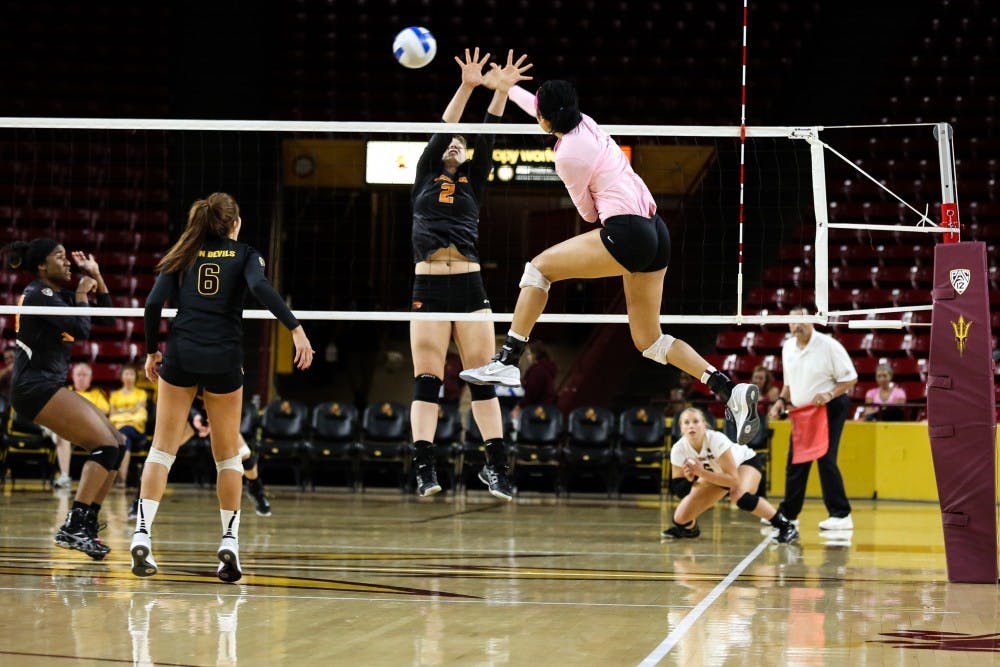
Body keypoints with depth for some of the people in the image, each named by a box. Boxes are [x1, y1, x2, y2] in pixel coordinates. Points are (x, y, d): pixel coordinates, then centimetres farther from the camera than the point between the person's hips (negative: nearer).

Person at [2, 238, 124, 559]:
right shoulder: (39, 294, -10)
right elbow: (82, 330, -20)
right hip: (35, 388, -10)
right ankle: (73, 527, -25)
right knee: (106, 444, -18)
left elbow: (107, 319, 20)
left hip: (49, 387, 10)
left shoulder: (58, 294, 17)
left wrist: (96, 277, 13)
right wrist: (82, 294, -5)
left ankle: (86, 525, 5)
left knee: (115, 445, 6)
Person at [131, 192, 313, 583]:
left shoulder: (182, 256, 12)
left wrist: (151, 352, 13)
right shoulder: (244, 254, 7)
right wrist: (296, 329, -21)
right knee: (228, 455, 11)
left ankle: (142, 533, -11)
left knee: (162, 448, 3)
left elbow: (154, 304, 2)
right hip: (224, 360, -1)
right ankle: (230, 540, 3)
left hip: (180, 356, 1)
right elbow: (261, 288, -14)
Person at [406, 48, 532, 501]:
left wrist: (501, 91, -8)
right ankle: (424, 468, -10)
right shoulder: (426, 175, 12)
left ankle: (496, 466, 2)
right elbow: (442, 130, 0)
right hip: (428, 287, -2)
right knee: (427, 380, -5)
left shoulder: (473, 181, 16)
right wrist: (466, 87, -10)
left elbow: (486, 139, 4)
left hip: (469, 285, 2)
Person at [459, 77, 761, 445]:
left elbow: (588, 212, 3)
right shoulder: (584, 122, 12)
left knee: (539, 267, 3)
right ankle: (731, 391, 0)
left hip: (626, 234, -9)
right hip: (656, 233, 9)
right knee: (649, 340, 12)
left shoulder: (567, 156, -11)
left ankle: (508, 362, -2)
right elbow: (537, 106, 33)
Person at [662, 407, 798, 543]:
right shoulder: (678, 449, -24)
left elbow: (733, 479, -36)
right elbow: (676, 488, -16)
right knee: (681, 519, -6)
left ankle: (785, 526, -24)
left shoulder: (716, 440, -37)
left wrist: (702, 473, -43)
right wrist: (688, 478, -37)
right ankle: (691, 527, 34)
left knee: (740, 496, -39)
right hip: (716, 473, 5)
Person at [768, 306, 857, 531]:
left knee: (825, 459, -15)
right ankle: (788, 513, 22)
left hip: (829, 409, -7)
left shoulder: (828, 345, -13)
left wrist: (830, 394, -24)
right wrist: (782, 400, 4)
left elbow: (851, 378, -11)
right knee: (795, 462, 10)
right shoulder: (788, 347, 8)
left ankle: (841, 515, -11)